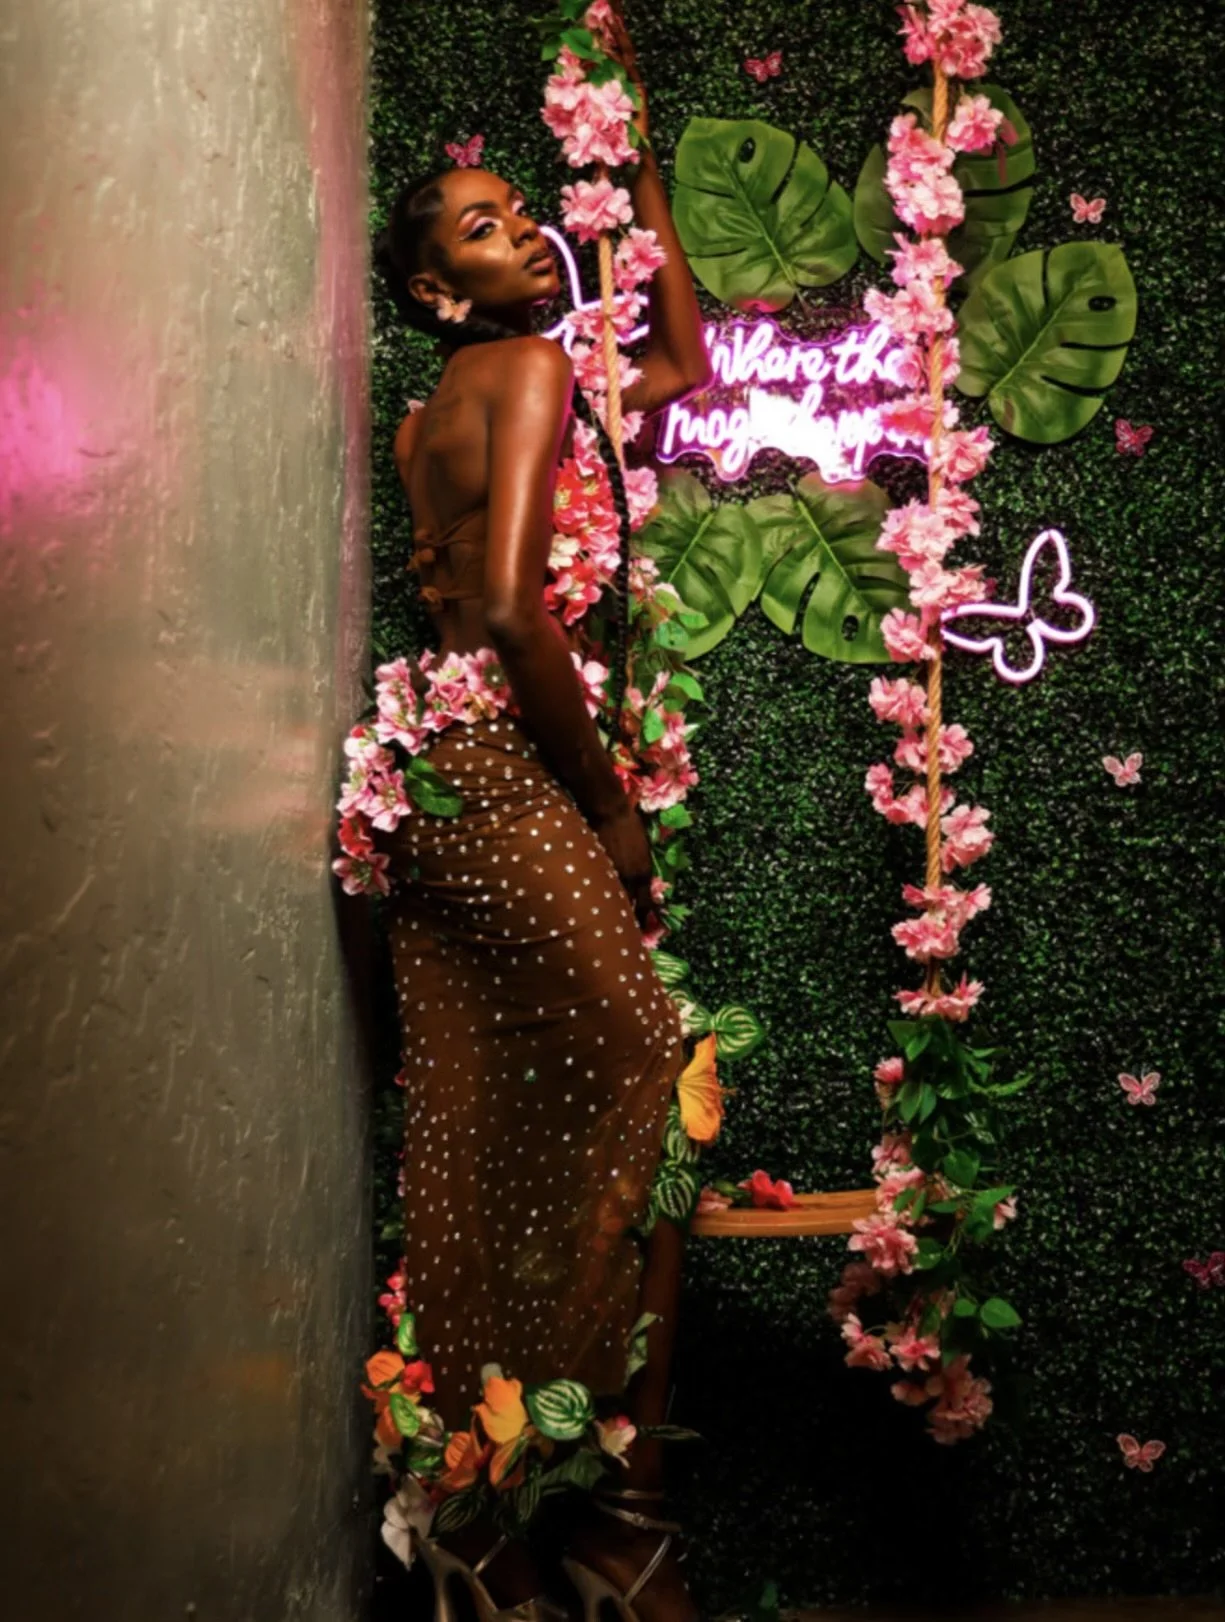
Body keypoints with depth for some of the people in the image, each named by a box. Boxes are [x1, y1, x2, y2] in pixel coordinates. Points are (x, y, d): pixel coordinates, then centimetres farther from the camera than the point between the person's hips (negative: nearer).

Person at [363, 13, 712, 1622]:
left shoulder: (433, 414, 21)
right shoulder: (529, 365, -6)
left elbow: (686, 363, 31)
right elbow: (512, 607, -20)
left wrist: (635, 149, 31)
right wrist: (613, 805, -11)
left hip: (442, 780, 9)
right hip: (509, 779, -9)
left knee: (482, 1148, 10)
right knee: (640, 1094, -2)